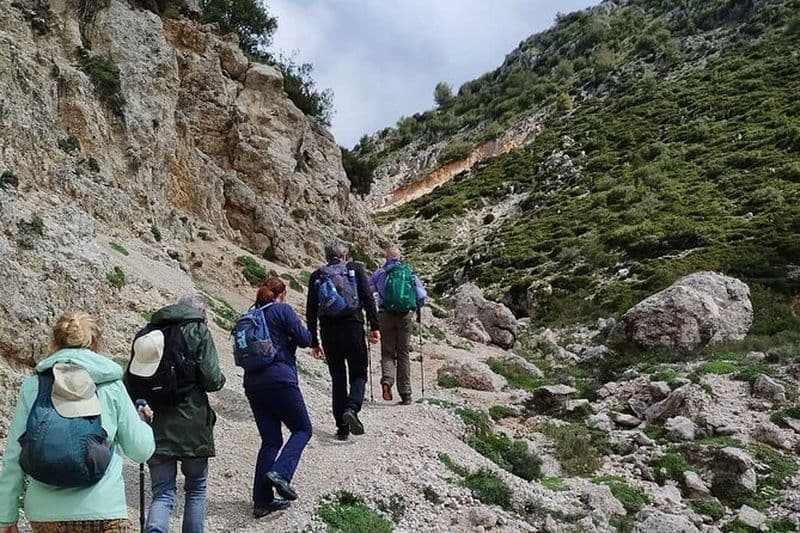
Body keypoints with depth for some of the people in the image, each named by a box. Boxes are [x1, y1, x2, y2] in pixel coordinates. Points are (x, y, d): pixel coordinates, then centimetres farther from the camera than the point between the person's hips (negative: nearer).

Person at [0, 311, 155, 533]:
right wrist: (142, 422, 23)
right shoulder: (112, 387, -1)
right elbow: (141, 450, 3)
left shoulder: (32, 387, 3)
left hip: (45, 514, 3)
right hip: (102, 511, -2)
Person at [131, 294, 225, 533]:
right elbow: (212, 380, -12)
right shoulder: (198, 332, -6)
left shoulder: (147, 334, 9)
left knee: (162, 494, 7)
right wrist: (221, 379, 9)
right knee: (196, 489, 16)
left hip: (157, 426, 4)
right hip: (192, 426, -3)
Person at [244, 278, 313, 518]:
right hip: (279, 379, -6)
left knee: (270, 440, 12)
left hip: (252, 382, 6)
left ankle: (262, 501, 10)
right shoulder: (283, 310, -1)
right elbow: (304, 339, -7)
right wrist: (298, 332, 16)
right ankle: (280, 473, -14)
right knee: (302, 429, 9)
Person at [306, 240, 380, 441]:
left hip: (329, 333, 2)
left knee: (337, 378, 12)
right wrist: (374, 327, -3)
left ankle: (342, 427, 10)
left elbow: (311, 311, 8)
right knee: (358, 374, 11)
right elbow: (368, 298, -5)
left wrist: (313, 342, 12)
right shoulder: (355, 268, 6)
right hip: (353, 327, -2)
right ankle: (351, 408, -17)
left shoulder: (317, 275, 10)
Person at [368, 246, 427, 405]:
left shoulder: (380, 273, 5)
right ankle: (405, 394, 8)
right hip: (406, 316, 1)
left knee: (387, 352, 8)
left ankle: (387, 380, -20)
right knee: (403, 353, 8)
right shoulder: (410, 273, 8)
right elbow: (422, 295, 4)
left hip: (386, 316, -1)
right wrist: (417, 308, 24)